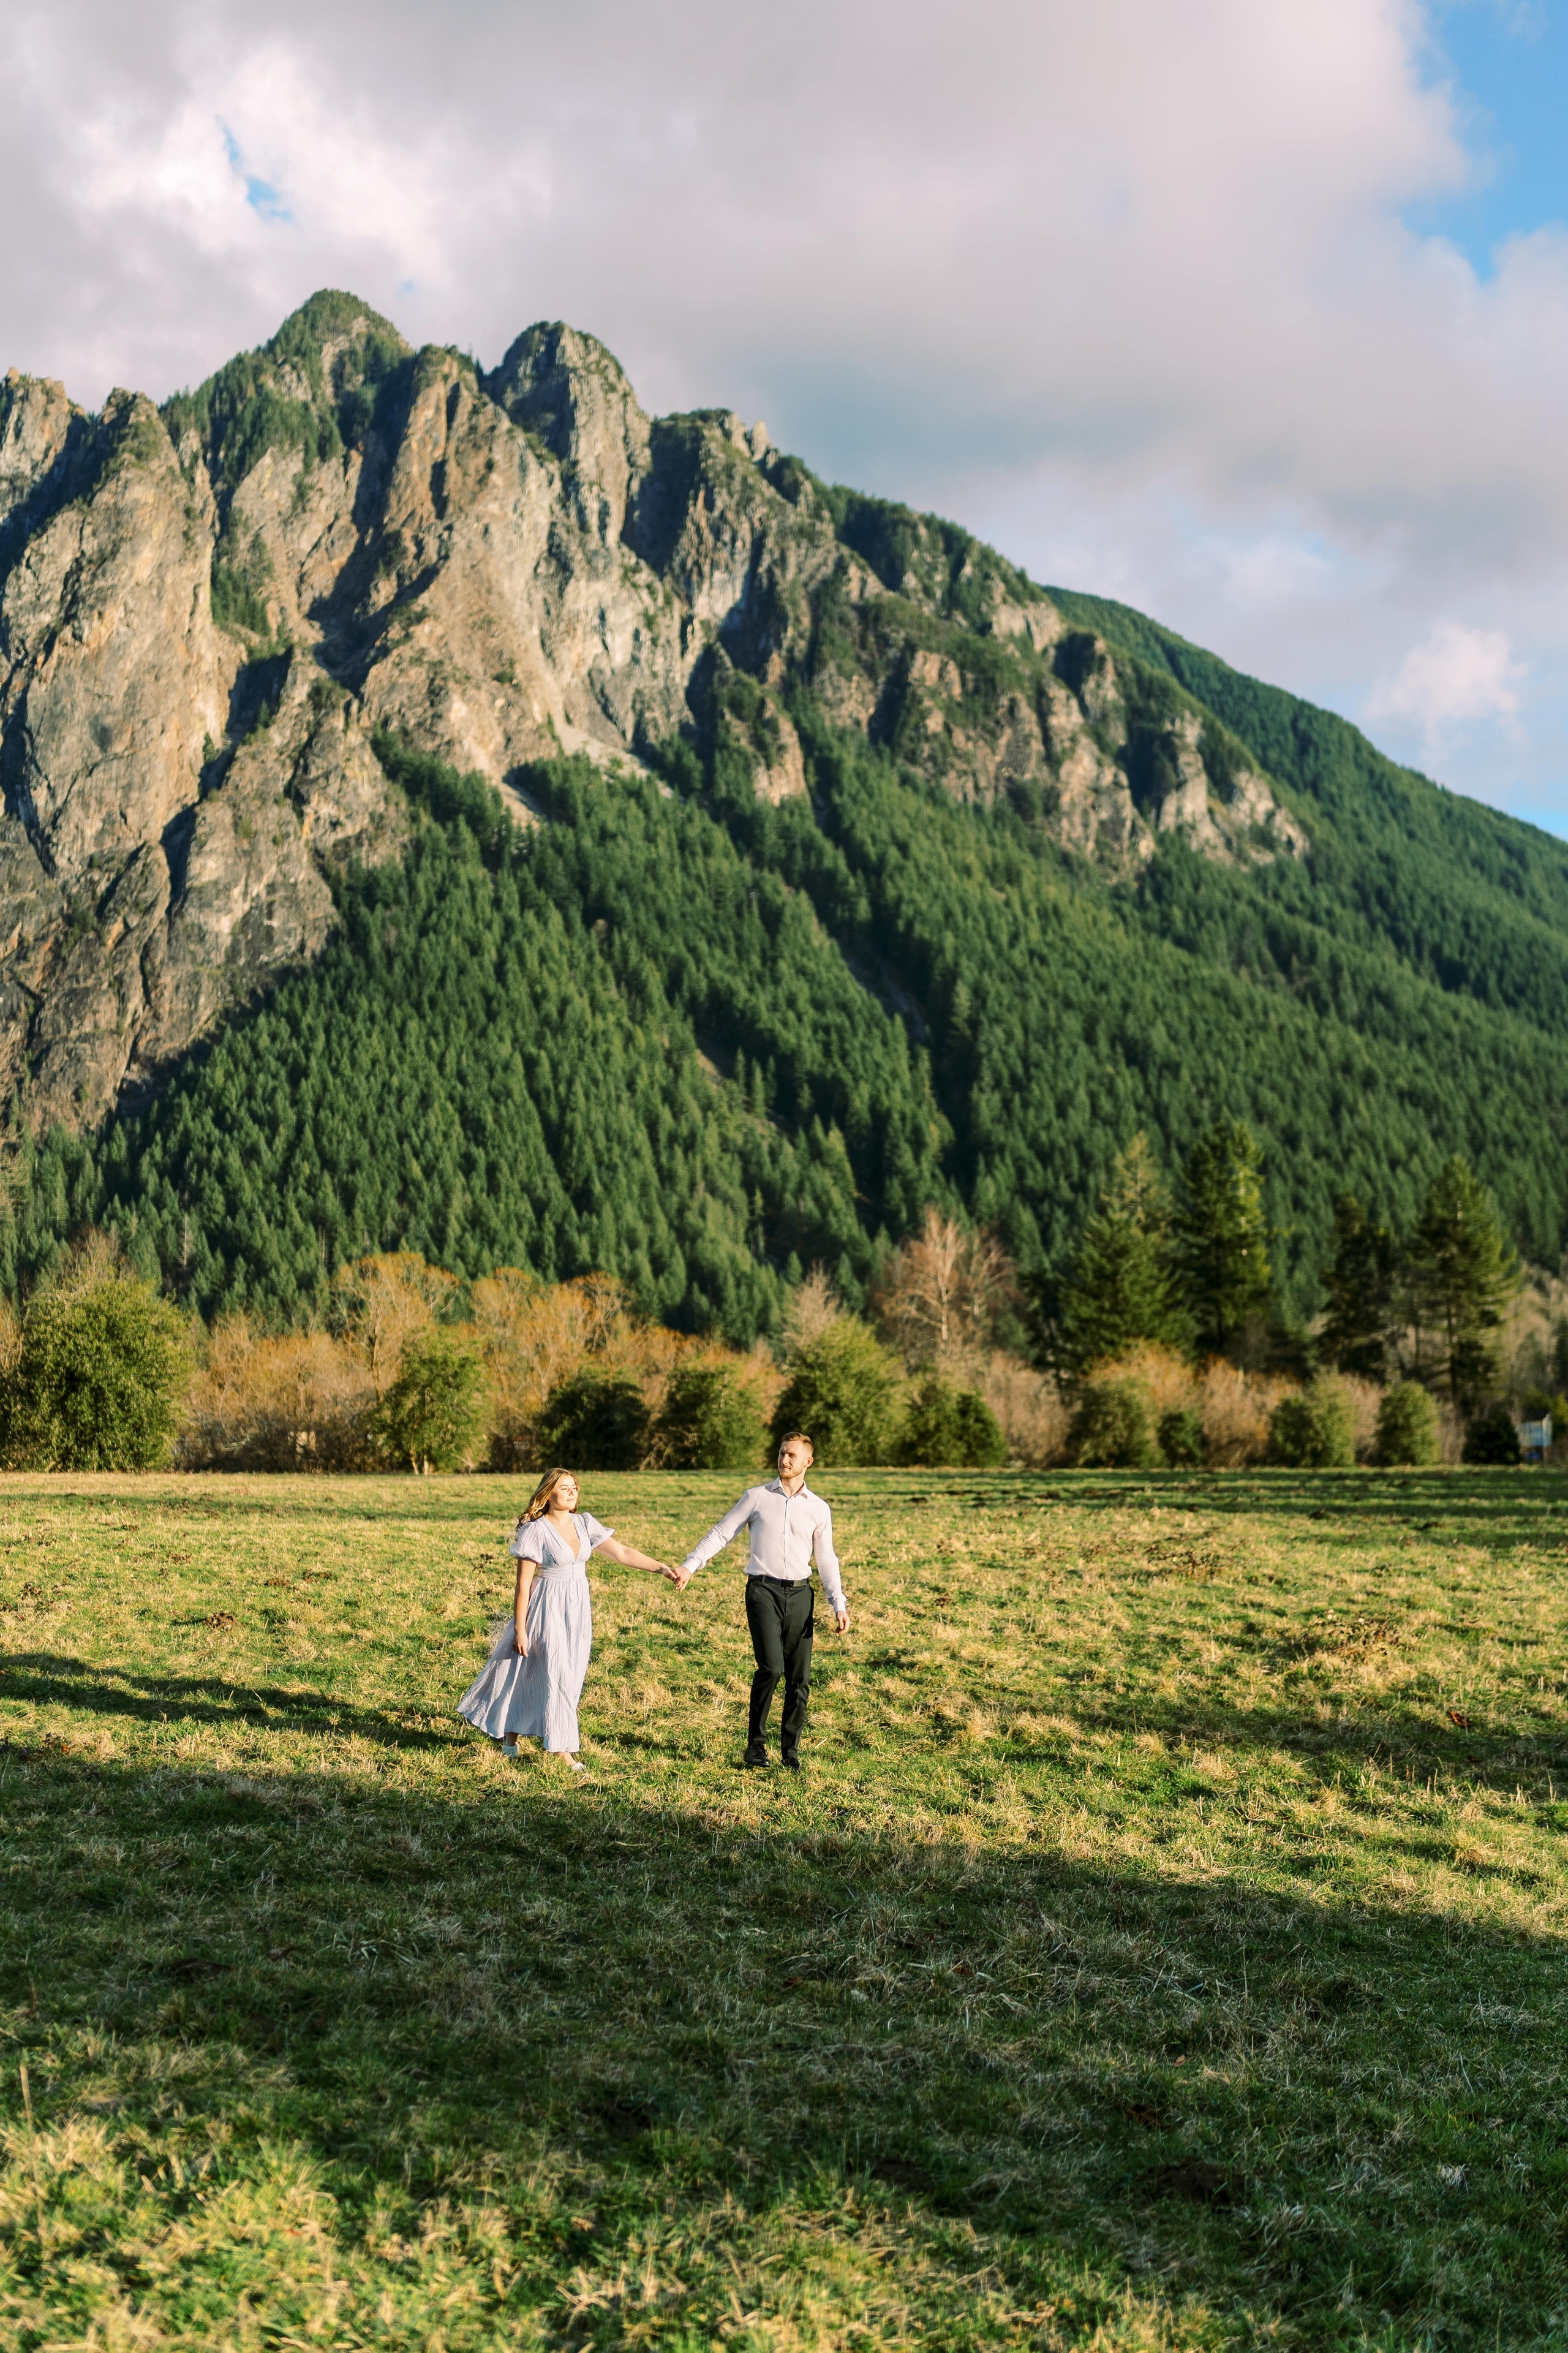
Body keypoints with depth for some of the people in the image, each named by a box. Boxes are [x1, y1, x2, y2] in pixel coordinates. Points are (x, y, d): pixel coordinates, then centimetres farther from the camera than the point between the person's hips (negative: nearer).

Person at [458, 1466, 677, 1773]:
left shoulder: (584, 1524, 2)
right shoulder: (535, 1531, -14)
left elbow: (621, 1553, 0)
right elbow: (523, 1584, -12)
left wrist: (660, 1567, -9)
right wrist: (520, 1630, -12)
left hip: (578, 1609, 6)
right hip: (548, 1610, -6)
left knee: (571, 1677, 10)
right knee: (557, 1676, -5)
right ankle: (563, 1751, 5)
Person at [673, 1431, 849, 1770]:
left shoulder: (819, 1509, 10)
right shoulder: (757, 1497, 5)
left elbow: (826, 1560, 13)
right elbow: (721, 1533, 5)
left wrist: (839, 1605, 6)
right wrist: (689, 1566, -6)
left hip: (799, 1593, 3)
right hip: (763, 1590, -3)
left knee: (800, 1677, 2)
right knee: (771, 1667, -17)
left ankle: (791, 1749, 15)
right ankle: (756, 1743, -2)